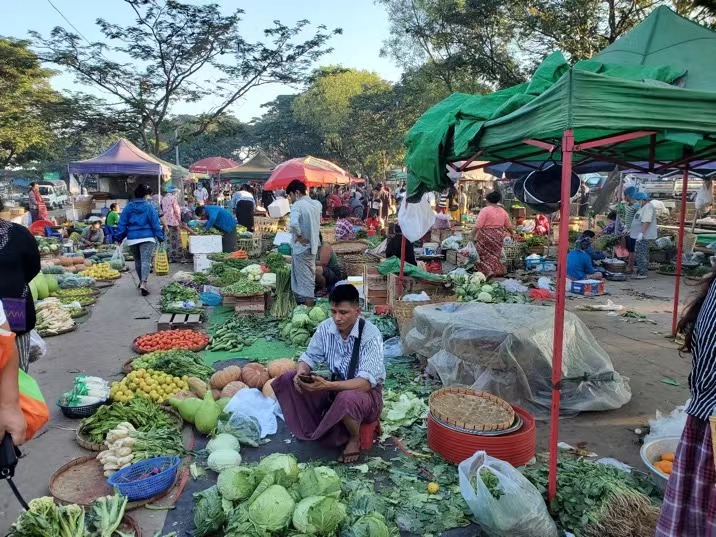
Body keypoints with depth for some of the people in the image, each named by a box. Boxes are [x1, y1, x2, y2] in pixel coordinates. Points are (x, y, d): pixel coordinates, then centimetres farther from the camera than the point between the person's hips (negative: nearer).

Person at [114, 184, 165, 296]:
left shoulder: (128, 207, 6)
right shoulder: (149, 207, -2)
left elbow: (122, 223, 5)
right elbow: (155, 224, -3)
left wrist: (119, 237, 11)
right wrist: (161, 238, 1)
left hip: (132, 238, 4)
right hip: (147, 237, -3)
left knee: (137, 261, 19)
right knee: (146, 261, -9)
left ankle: (141, 282, 32)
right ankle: (143, 284, -23)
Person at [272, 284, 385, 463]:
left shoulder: (371, 335, -25)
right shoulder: (326, 327, -9)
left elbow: (366, 381, -32)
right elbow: (310, 356, 0)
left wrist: (328, 386, -44)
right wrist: (301, 373, -25)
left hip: (366, 391, -5)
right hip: (335, 386, 5)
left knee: (346, 399, -40)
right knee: (288, 380, -10)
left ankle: (354, 438, -6)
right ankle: (312, 426, 5)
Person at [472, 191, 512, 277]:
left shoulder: (485, 210, -10)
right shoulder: (503, 211, 8)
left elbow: (478, 225, -16)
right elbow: (508, 226, 16)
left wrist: (475, 236, -7)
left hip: (486, 235, -6)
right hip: (499, 236, 6)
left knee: (485, 254, 3)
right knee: (495, 254, 16)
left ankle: (489, 271, -9)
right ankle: (498, 271, 17)